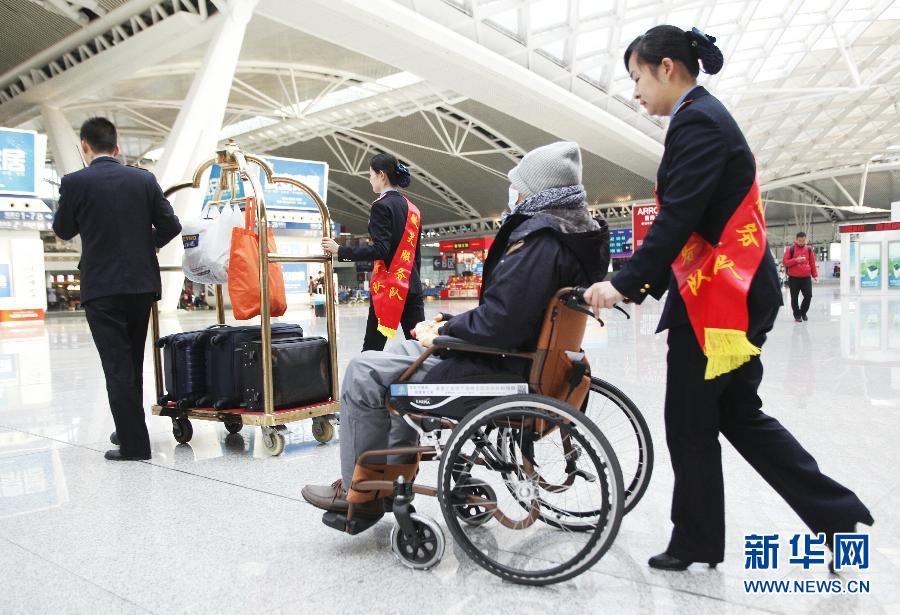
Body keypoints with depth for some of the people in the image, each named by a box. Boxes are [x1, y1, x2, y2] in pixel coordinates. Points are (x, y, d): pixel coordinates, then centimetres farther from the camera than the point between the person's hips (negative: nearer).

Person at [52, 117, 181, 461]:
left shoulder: (75, 182, -6)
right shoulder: (144, 179, 2)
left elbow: (63, 231, 8)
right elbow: (171, 226, 4)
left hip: (102, 288, -4)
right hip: (142, 284, 4)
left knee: (117, 365, 0)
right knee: (133, 363, 17)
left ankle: (134, 443, 0)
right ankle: (129, 429, 29)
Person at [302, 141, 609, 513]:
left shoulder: (540, 238, -23)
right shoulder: (580, 234, 10)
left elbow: (500, 322, -31)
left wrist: (443, 332, -14)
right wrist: (452, 323, 7)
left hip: (500, 368, -11)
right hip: (524, 352, 11)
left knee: (363, 373, -3)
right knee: (404, 356, 27)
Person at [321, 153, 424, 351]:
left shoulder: (382, 206, -9)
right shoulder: (412, 208, 14)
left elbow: (380, 250, -18)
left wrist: (340, 251, -16)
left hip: (388, 287, -7)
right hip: (412, 285, 7)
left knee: (372, 348, 0)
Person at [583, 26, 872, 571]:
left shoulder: (697, 121, -13)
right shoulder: (706, 117, 19)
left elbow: (678, 219, -21)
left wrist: (626, 284, -18)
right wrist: (644, 286, 14)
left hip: (716, 297, -10)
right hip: (732, 292, 10)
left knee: (689, 426, 4)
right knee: (739, 414, 17)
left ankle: (697, 541, 21)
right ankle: (838, 512, 23)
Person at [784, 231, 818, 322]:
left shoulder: (809, 249, 8)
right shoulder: (790, 249, -1)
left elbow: (812, 263, 10)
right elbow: (786, 262, -4)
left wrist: (814, 274, 6)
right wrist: (796, 260, -19)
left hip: (806, 277, 2)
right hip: (793, 278, -2)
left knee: (808, 295, -4)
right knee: (794, 298, 2)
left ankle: (803, 312, 18)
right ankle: (797, 315, 15)